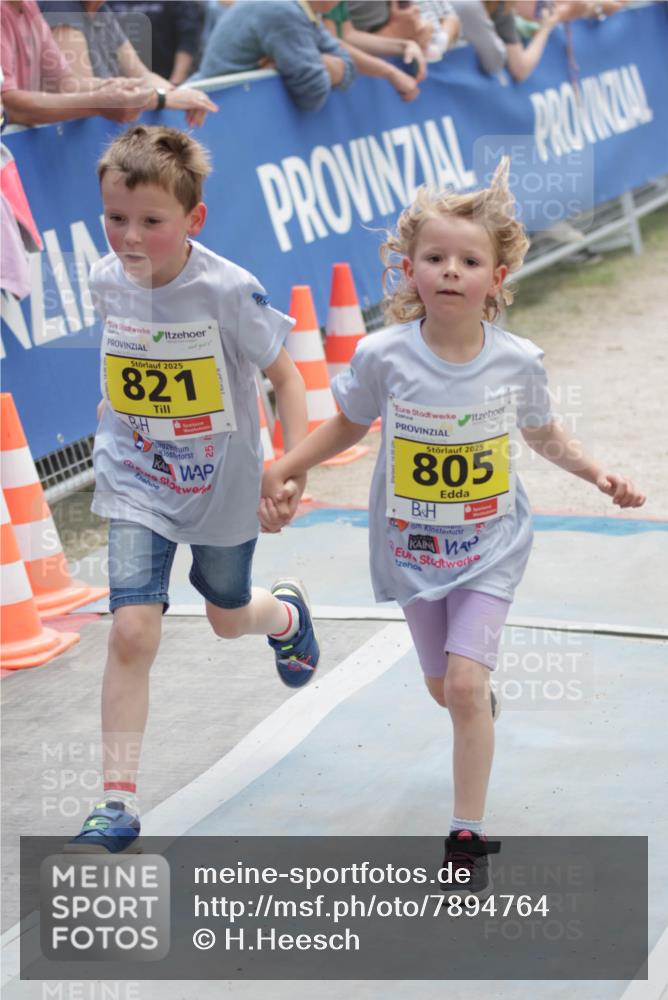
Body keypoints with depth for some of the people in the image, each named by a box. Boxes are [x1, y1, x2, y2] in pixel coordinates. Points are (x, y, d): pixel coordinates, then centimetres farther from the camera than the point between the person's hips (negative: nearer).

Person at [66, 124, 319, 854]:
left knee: (228, 616, 22)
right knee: (131, 633, -12)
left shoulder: (229, 291, -24)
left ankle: (286, 614, 61)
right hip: (138, 486, 2)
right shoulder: (106, 281, -10)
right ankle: (118, 804, -6)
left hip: (222, 487, -2)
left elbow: (284, 375, -13)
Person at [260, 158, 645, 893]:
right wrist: (282, 468, -10)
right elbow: (349, 425, 1)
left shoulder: (517, 362, -15)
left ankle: (468, 837, -1)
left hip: (490, 546, -2)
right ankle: (481, 701, 57)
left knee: (465, 683, -14)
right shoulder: (383, 357, -18)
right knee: (442, 687, 17)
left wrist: (597, 474, -7)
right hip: (413, 545, 2)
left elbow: (544, 434, 6)